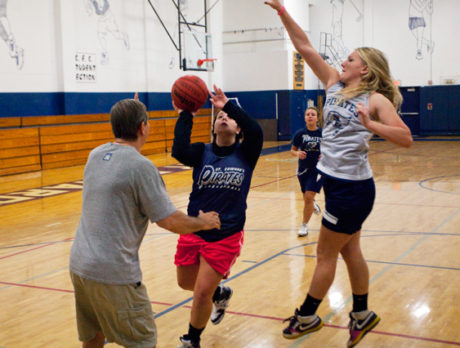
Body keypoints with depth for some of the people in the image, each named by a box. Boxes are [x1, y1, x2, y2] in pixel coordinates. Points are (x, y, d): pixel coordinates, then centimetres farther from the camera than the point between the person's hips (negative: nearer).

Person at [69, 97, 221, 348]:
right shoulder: (140, 166, -15)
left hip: (79, 263, 8)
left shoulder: (95, 155, 6)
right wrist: (203, 222, 5)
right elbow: (169, 222, -16)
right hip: (113, 273, -8)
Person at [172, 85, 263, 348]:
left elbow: (256, 131, -25)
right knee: (186, 283, 19)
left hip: (226, 236, -3)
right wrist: (185, 115, -18)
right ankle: (220, 293, 51)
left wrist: (228, 105, -22)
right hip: (194, 231, 3)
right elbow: (179, 151, -23)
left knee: (202, 293, -3)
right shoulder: (202, 152, -2)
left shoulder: (245, 154, -4)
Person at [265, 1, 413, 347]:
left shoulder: (376, 99, -11)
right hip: (335, 182, 7)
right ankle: (362, 314, 32)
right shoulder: (334, 85, 7)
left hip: (352, 187, -7)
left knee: (326, 254, 5)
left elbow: (406, 139, -20)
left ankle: (306, 317, 21)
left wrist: (371, 126, -34)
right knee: (349, 251, 17)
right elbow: (305, 47, 4)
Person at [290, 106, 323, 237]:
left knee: (309, 197, -12)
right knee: (306, 198, 15)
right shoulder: (300, 133, -4)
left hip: (318, 169, -2)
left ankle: (304, 225, 5)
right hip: (303, 169, 2)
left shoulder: (323, 133, -7)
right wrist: (298, 153, -16)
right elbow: (292, 150, 6)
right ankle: (314, 206, 53)